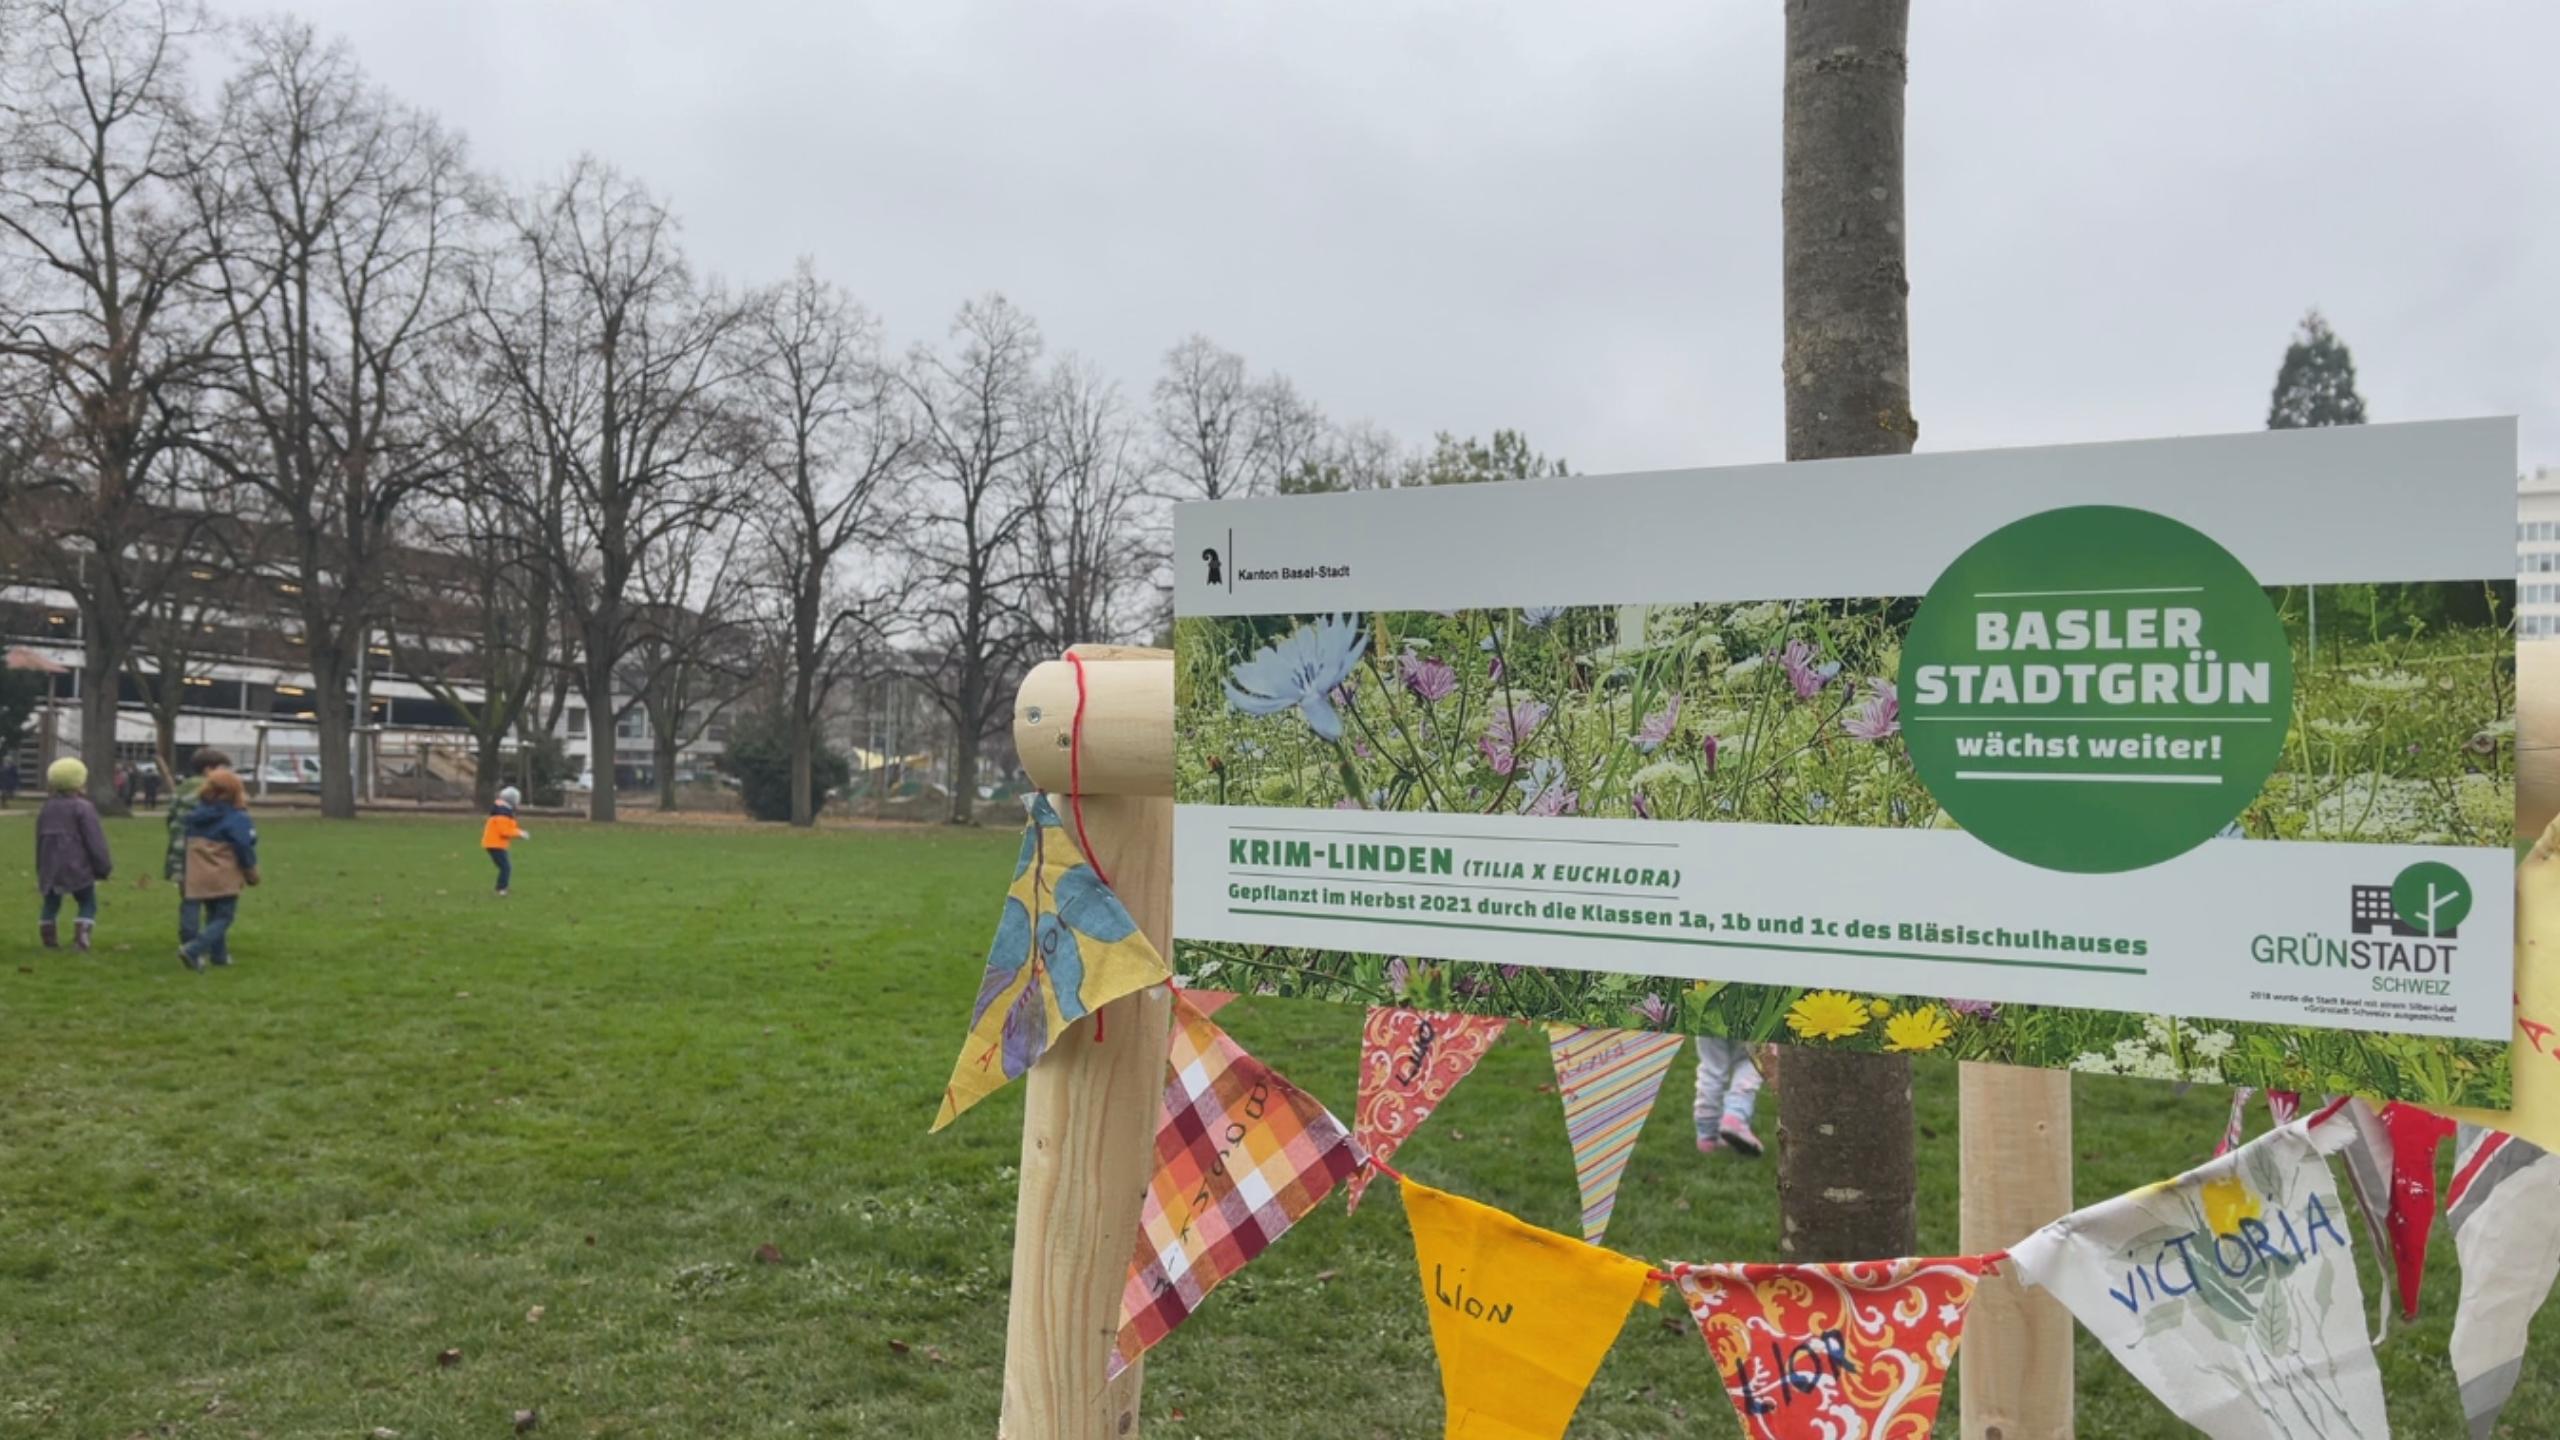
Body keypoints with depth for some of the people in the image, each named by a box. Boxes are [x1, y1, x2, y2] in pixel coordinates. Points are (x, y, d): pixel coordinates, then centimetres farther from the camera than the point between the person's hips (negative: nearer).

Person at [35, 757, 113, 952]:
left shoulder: (47, 808, 9)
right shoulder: (83, 808, -12)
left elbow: (40, 840, 17)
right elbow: (95, 841, -12)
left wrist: (41, 868, 28)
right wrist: (104, 867, -4)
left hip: (50, 868, 6)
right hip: (76, 867, -6)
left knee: (51, 903, 17)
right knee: (88, 903, 3)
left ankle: (49, 939, 19)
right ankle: (80, 938, -9)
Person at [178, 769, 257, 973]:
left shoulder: (196, 815, 8)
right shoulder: (236, 818, -12)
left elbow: (187, 845, 17)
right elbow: (245, 849, -10)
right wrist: (252, 874, 2)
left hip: (198, 877, 7)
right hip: (224, 878, -7)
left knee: (213, 915, 19)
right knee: (224, 917, -2)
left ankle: (219, 954, 21)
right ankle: (193, 950, -19)